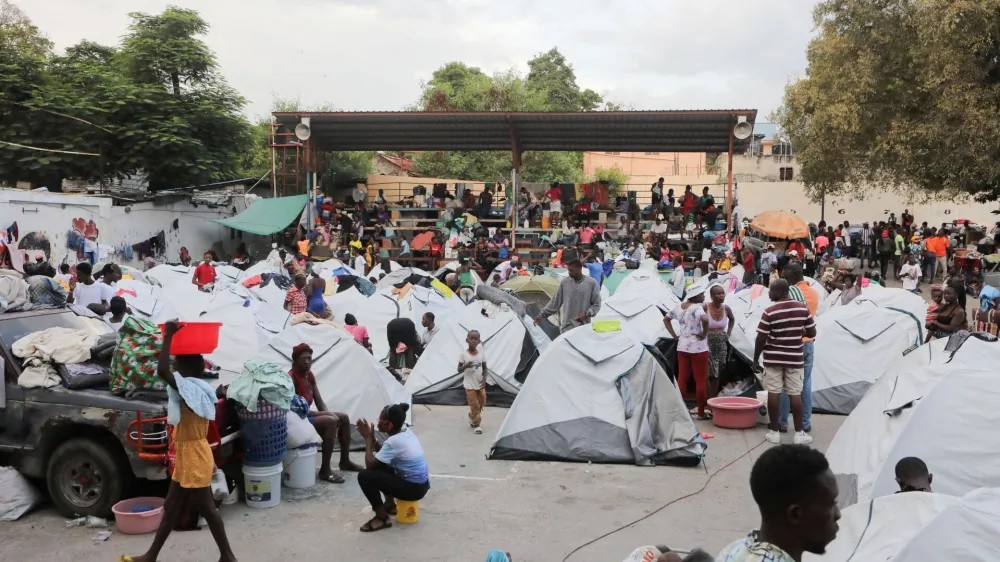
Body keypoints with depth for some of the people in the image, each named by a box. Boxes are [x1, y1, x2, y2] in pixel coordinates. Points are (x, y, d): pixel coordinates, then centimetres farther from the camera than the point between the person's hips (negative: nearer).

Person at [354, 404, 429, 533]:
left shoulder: (393, 441, -22)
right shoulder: (406, 433, 5)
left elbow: (369, 463, -18)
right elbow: (384, 453, 16)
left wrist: (368, 438, -7)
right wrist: (372, 439, 3)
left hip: (414, 489, -9)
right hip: (421, 484, 9)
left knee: (365, 476, -14)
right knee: (379, 464, 23)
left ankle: (382, 518, -3)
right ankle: (390, 504, 28)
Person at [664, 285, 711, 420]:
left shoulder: (680, 306, 8)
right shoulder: (697, 307, -16)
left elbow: (666, 319, 19)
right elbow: (704, 319, -36)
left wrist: (674, 336, 14)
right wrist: (704, 333, -20)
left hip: (683, 345, 7)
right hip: (698, 347, -7)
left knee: (682, 378, 10)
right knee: (700, 380, 2)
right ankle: (701, 412, 7)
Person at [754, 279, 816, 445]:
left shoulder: (770, 312, -13)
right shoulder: (803, 308, -3)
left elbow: (761, 339, -11)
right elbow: (812, 333, 3)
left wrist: (755, 359, 0)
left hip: (773, 358, -2)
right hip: (795, 358, 2)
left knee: (773, 393, 4)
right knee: (795, 394, 6)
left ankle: (774, 432, 9)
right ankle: (799, 433, 8)